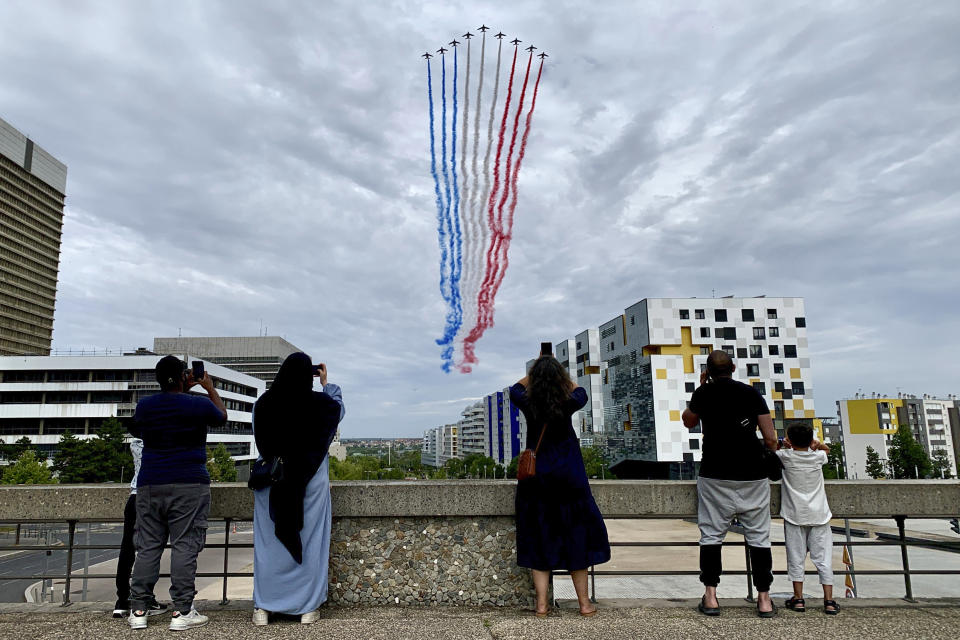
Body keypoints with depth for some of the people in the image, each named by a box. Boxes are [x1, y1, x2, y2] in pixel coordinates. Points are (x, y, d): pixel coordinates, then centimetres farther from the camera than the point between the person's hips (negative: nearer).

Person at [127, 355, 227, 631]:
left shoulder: (144, 405, 5)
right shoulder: (199, 404, -6)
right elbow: (222, 416, 15)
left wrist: (182, 390, 30)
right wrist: (210, 388, 29)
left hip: (150, 486, 4)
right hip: (189, 486, -4)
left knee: (147, 547, 10)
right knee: (184, 547, -1)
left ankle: (138, 611, 13)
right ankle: (182, 612, 0)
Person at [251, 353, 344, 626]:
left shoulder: (263, 403, -5)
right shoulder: (319, 403, -10)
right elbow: (339, 408, 14)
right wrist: (326, 383, 24)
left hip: (272, 480, 2)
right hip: (311, 480, -1)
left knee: (269, 543, 10)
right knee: (309, 542, 7)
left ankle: (263, 607, 15)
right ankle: (307, 607, 14)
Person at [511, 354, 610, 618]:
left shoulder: (528, 404, -9)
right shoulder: (568, 404, -11)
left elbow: (515, 389, 14)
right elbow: (580, 392, 13)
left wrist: (536, 370, 18)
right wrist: (560, 372, 22)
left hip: (536, 479, 1)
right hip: (569, 477, -1)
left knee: (539, 539, 9)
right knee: (576, 536, 11)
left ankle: (541, 604, 10)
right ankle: (584, 603, 18)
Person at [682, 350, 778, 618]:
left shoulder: (704, 393, 1)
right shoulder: (751, 393, 1)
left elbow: (688, 422, 19)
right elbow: (771, 439, -2)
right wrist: (771, 447, 20)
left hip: (715, 476, 0)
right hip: (752, 475, 1)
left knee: (711, 535, 6)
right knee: (758, 536, 9)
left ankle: (710, 597, 5)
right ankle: (764, 599, 13)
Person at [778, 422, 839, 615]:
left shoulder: (786, 456, -7)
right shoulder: (818, 456, 0)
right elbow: (827, 450, 23)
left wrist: (785, 446, 6)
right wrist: (818, 444, 6)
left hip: (795, 516, -2)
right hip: (819, 515, 2)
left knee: (796, 557, 5)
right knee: (823, 558, 6)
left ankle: (798, 599, 8)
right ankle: (829, 601, 7)